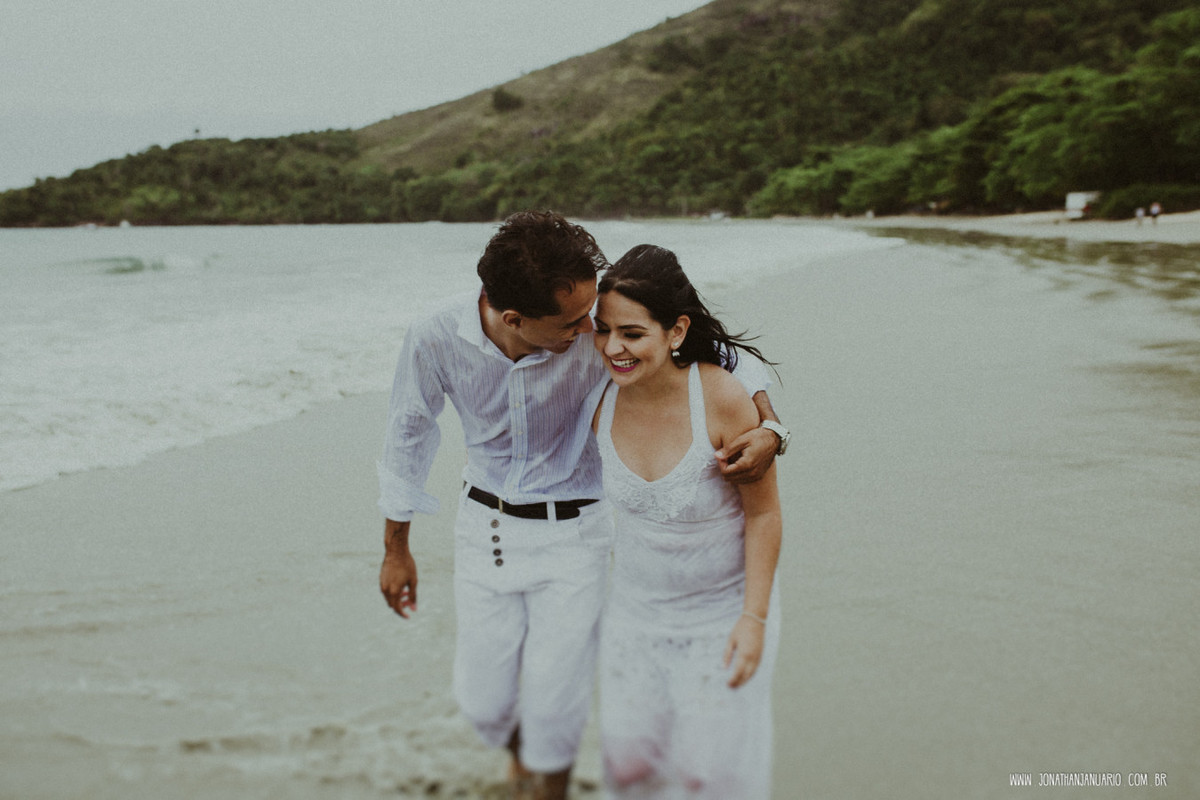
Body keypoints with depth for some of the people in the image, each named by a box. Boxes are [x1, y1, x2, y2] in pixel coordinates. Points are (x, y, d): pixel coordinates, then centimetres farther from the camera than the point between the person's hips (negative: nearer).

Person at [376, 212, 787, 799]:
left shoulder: (599, 331, -27)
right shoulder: (436, 339, -21)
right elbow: (407, 437, -2)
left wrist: (768, 429, -35)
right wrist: (396, 548, 8)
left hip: (573, 534, -2)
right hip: (485, 524, 2)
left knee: (554, 707, 3)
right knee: (481, 701, 12)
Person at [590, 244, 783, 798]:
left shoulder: (724, 399, -28)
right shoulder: (601, 395, -16)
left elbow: (764, 512, -16)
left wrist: (755, 618, -14)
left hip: (724, 606, -4)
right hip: (636, 603, 4)